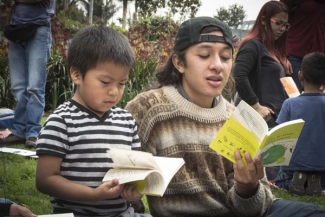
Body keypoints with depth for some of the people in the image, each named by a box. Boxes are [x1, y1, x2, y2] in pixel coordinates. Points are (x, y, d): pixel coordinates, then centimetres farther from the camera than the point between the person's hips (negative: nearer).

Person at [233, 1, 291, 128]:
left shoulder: (274, 48, 20)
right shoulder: (253, 45, -8)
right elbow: (238, 77, -22)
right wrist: (256, 107, -22)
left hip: (275, 115, 9)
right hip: (262, 117, -9)